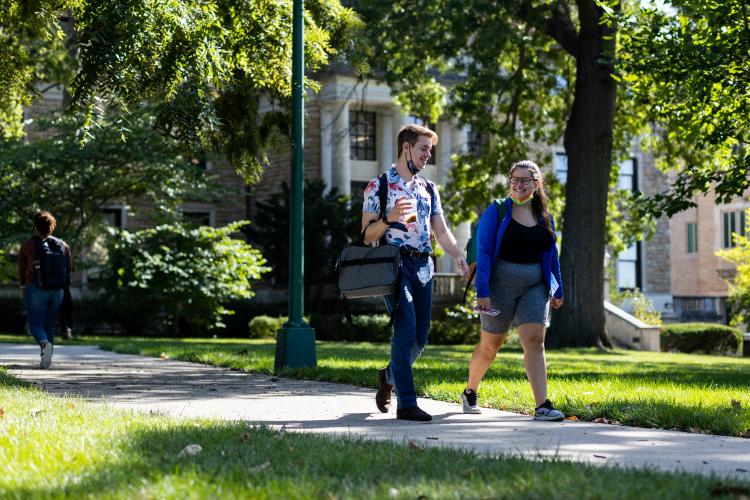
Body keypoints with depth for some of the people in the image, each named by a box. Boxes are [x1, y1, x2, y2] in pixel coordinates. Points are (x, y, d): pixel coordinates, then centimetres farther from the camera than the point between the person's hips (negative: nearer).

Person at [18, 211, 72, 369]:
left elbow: (22, 268, 4)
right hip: (57, 290, 3)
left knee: (36, 324, 1)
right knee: (50, 324, 13)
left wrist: (23, 286, 20)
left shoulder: (28, 245, -6)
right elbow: (69, 267, 7)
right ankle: (46, 358, 9)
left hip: (36, 289, -3)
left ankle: (45, 343, -28)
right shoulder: (63, 245, 1)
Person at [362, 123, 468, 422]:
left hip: (423, 267, 6)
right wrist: (390, 218, -21)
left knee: (420, 337, 7)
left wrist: (461, 257, -2)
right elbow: (367, 236, -3)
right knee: (406, 331, -15)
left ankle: (389, 375, 35)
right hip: (395, 265, -6)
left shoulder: (428, 189, 19)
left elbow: (441, 232, 16)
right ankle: (406, 404, -10)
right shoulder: (379, 186, 0)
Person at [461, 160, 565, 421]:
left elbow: (551, 254, 17)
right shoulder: (496, 211, -3)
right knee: (489, 346, 9)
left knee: (535, 341, -13)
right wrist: (482, 292, -17)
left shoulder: (544, 216, 9)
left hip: (535, 287, 3)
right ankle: (470, 392, 32)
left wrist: (557, 289, 14)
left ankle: (542, 406, -18)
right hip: (501, 284, -3)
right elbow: (483, 252, -9)